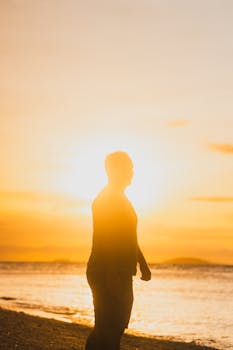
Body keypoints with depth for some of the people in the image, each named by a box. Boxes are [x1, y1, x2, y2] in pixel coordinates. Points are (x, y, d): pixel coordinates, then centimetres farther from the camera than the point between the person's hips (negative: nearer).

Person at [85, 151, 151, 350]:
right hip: (106, 274, -10)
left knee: (117, 326, 11)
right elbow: (101, 240, -20)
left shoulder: (121, 199, 20)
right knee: (107, 329, -11)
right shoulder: (105, 199, -11)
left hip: (121, 275, 10)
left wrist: (143, 264, 24)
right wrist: (111, 274, -26)